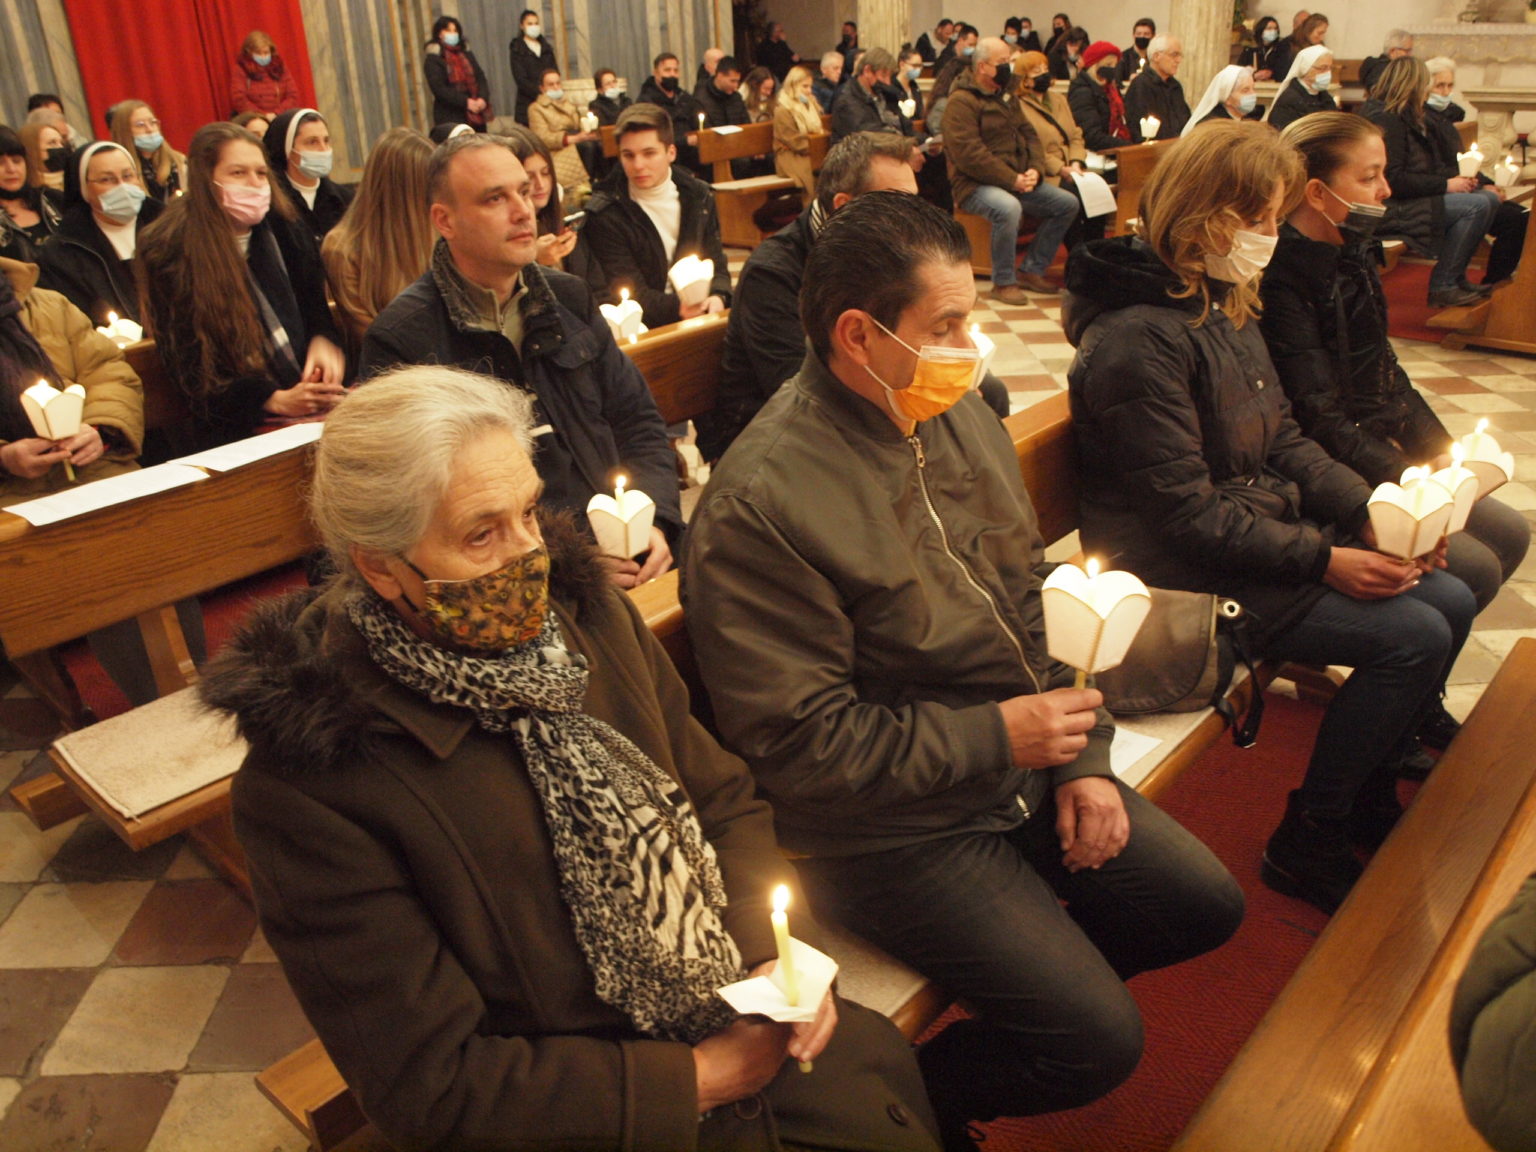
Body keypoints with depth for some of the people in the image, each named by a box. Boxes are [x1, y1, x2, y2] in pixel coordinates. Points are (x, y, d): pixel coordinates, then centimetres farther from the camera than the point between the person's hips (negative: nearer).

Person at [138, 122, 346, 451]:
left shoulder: (284, 231, 12)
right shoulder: (171, 253, -1)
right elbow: (188, 365, -5)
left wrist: (324, 341, -5)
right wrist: (275, 400, -20)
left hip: (317, 411, 5)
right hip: (237, 430, -5)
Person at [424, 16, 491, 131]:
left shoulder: (466, 53, 17)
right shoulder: (433, 60, 0)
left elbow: (480, 77, 11)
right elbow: (439, 88, -11)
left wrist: (483, 98, -9)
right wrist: (465, 102, -19)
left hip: (476, 115, 5)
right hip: (451, 118, -5)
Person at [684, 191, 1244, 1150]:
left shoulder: (961, 415, 1)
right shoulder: (761, 504, -25)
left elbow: (1033, 599, 10)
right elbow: (800, 743, -23)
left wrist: (1081, 758, 1)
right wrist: (997, 736, -18)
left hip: (1022, 767, 8)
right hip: (891, 829, -8)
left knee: (1209, 905, 13)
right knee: (1100, 1039, -9)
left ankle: (1029, 972, 30)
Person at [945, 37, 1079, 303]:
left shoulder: (1006, 98, 18)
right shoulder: (962, 101, -9)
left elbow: (1030, 135, 17)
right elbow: (968, 154, -20)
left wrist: (1035, 169, -4)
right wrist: (1011, 180, -21)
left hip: (1018, 180, 9)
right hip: (976, 184, -8)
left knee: (1068, 203, -1)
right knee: (1008, 208, -38)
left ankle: (1032, 270, 6)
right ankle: (1003, 282, -21)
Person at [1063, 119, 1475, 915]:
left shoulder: (1226, 305, 10)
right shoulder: (1138, 339, -21)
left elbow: (1282, 442, 14)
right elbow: (1188, 513, -23)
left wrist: (1370, 510, -1)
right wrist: (1323, 560, -20)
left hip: (1271, 533, 10)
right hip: (1189, 575, -10)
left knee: (1451, 602, 5)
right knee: (1413, 636, -15)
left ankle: (1369, 794, 22)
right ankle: (1306, 841, 1)